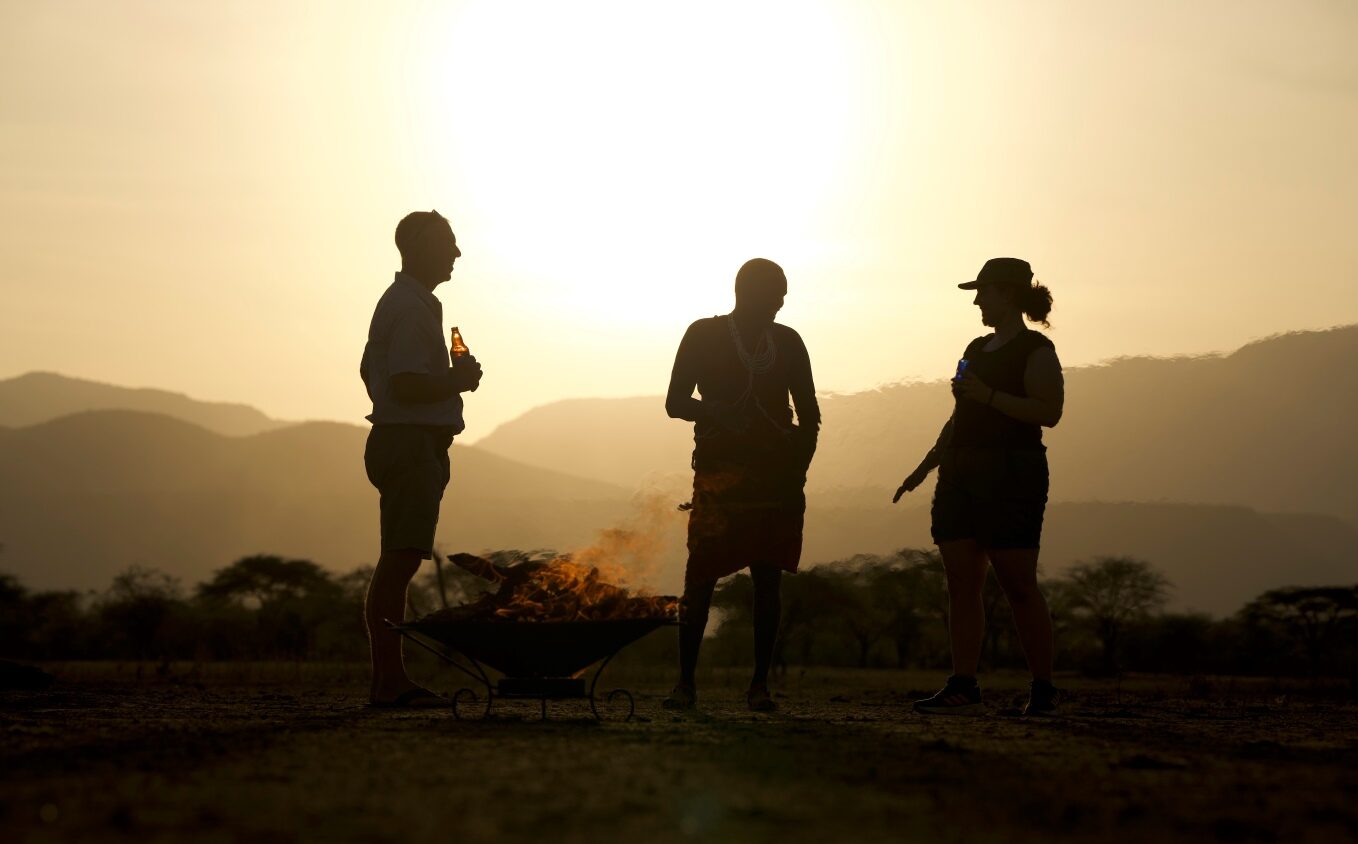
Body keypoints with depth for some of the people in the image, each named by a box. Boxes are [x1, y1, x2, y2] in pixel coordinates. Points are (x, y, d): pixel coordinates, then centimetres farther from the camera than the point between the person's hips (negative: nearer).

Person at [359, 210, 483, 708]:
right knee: (399, 563, -12)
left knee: (399, 565, 10)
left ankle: (391, 679, 12)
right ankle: (389, 681, -14)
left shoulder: (400, 302, 20)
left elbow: (370, 371, 30)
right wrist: (459, 380, -9)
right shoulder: (412, 308, -14)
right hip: (412, 443, -11)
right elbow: (407, 386, -23)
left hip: (397, 440, 11)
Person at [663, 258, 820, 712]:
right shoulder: (704, 335, 6)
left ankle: (760, 683, 4)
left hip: (776, 475, 3)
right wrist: (716, 412, -17)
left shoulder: (787, 342, 14)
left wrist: (797, 469, 0)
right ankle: (685, 681, -2)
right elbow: (675, 403, 3)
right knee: (701, 576, -9)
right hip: (718, 470, -3)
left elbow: (809, 414, 15)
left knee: (767, 579, 0)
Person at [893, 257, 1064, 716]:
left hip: (1011, 475, -8)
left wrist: (990, 396, -21)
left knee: (1018, 586, -8)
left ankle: (1043, 689, -1)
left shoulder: (1036, 350, -4)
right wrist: (924, 468, 20)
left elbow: (1049, 412, -15)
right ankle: (962, 687, 2)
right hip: (962, 474, 8)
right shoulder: (977, 349, 20)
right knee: (961, 584, 2)